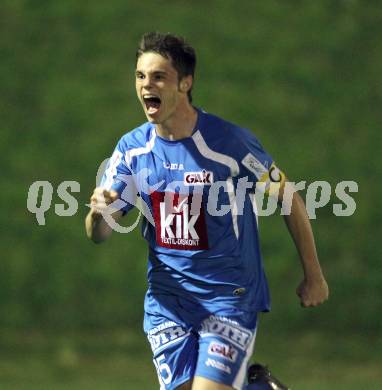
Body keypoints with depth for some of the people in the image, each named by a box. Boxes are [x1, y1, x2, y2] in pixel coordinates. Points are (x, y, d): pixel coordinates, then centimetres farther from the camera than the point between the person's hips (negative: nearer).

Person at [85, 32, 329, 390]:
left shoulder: (229, 142, -13)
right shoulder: (131, 149, 0)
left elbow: (289, 199, -1)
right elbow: (98, 235, 1)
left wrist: (313, 276, 2)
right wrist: (98, 213, -24)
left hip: (230, 297, -4)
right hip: (166, 302, 4)